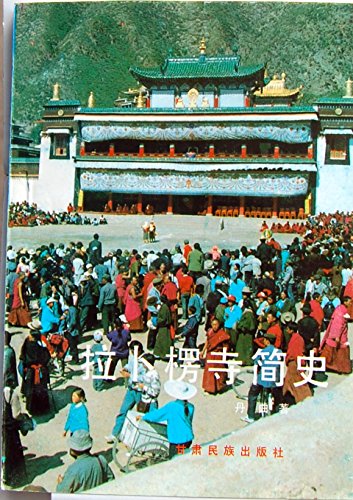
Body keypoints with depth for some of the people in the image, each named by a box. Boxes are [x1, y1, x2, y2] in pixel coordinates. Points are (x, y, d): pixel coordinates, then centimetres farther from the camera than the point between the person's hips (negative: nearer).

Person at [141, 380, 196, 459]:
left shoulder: (171, 407, -16)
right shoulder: (191, 407, 0)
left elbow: (155, 415, -10)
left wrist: (143, 417, 8)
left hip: (177, 441, -6)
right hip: (189, 439, 6)